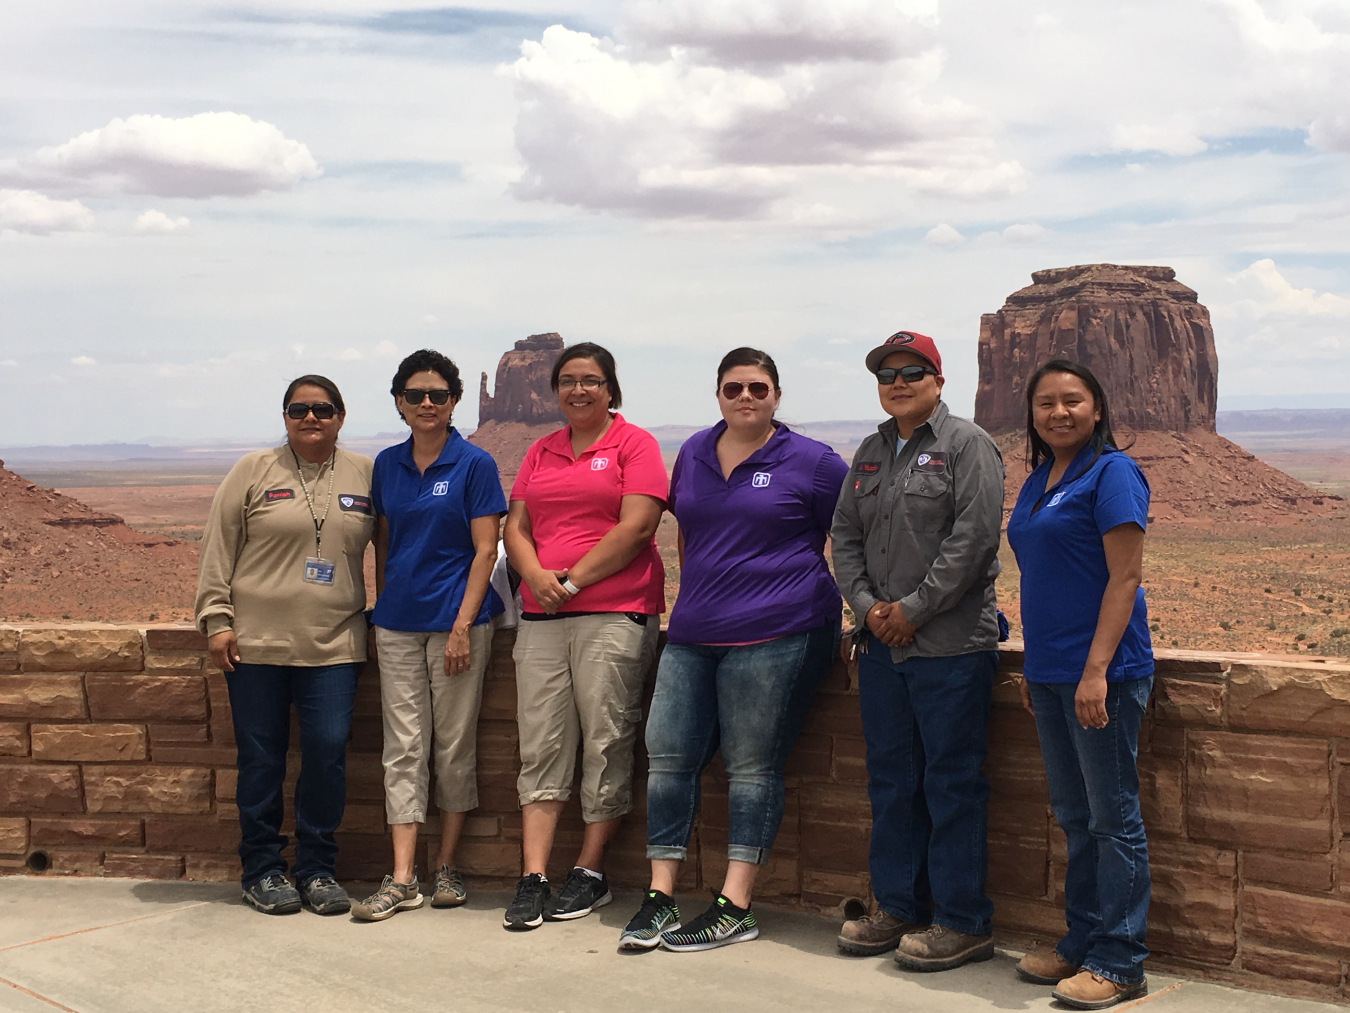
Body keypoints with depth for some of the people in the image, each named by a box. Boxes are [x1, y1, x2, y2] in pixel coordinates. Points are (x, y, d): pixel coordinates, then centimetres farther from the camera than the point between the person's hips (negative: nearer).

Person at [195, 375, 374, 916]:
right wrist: (216, 620, -3)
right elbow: (217, 550, 3)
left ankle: (317, 869, 12)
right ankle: (262, 870, 18)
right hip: (257, 642, -1)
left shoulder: (364, 475, 8)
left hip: (334, 645, 1)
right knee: (261, 758, 5)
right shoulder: (253, 472, 3)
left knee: (328, 754, -2)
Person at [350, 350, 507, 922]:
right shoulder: (387, 465, 9)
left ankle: (447, 867, 17)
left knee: (454, 746, 5)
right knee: (403, 748, 2)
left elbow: (485, 550, -7)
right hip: (398, 624, 4)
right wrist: (381, 607, 10)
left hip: (456, 620, -4)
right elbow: (383, 542, 16)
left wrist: (463, 625, -13)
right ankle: (402, 880, 3)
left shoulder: (474, 465, -4)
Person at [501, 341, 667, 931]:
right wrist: (537, 575, -6)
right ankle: (533, 880, 1)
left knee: (606, 745, -2)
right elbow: (516, 526, 15)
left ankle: (590, 874, 9)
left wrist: (571, 582, -9)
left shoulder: (635, 445, 2)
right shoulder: (540, 452, 19)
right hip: (541, 617, 5)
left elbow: (635, 528, -8)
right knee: (541, 747, 1)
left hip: (615, 614, -5)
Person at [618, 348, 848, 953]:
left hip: (774, 636, -6)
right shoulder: (693, 454, 14)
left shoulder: (812, 463, -1)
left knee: (752, 766, -3)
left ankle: (735, 908, 2)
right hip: (692, 635, 6)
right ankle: (660, 897, 8)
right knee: (668, 756, 1)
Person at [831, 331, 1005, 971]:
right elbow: (845, 535, 15)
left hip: (950, 646, -7)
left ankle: (963, 923, 7)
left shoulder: (966, 445, -4)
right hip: (882, 644, 7)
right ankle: (898, 907, 24)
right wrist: (866, 604, -2)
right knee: (891, 780, 13)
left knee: (952, 784, -2)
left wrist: (915, 608, -13)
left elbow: (974, 536, -13)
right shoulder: (871, 452, 17)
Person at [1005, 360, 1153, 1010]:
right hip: (1050, 674, 8)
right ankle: (1081, 942, 26)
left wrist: (1096, 670, -21)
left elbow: (1124, 577, -15)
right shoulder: (1038, 480, 15)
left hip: (1103, 671, -8)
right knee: (1074, 814, 15)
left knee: (1112, 816, 0)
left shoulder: (1112, 472, -10)